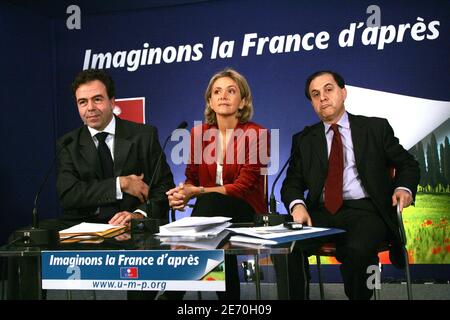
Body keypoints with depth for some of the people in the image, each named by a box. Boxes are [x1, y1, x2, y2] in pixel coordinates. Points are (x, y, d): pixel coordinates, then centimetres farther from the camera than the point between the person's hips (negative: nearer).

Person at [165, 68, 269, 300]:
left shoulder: (256, 134, -5)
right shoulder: (198, 133, 9)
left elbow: (244, 185, -11)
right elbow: (192, 179, 12)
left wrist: (198, 192, -18)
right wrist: (183, 193, -14)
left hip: (246, 212, -3)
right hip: (211, 211, 3)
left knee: (210, 202, -34)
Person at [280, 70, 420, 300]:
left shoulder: (376, 128, 14)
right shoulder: (304, 140, 19)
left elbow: (408, 164, 17)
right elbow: (292, 182, 11)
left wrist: (404, 188, -6)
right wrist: (297, 205, -12)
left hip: (365, 210, -2)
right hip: (321, 213, 2)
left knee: (356, 250, -35)